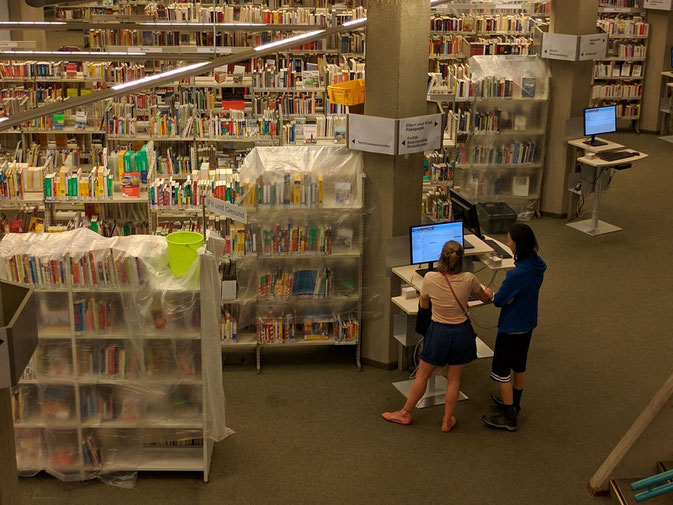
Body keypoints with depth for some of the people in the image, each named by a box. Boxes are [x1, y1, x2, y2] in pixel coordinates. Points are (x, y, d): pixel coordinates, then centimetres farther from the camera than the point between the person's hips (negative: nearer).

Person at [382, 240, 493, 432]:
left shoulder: (430, 278, -19)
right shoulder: (468, 279, -15)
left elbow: (423, 305, -2)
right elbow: (485, 298, 6)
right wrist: (489, 293, 30)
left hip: (438, 331, -1)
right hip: (461, 332, 1)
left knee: (422, 375, 15)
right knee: (454, 377, 16)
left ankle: (405, 413, 30)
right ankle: (447, 421, 26)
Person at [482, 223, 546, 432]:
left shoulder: (517, 274, -33)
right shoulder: (538, 265, -5)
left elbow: (498, 301, -23)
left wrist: (493, 295, -3)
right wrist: (509, 296, -7)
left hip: (511, 328, -9)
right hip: (528, 323, 9)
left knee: (501, 370, 6)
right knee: (519, 364, 25)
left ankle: (508, 417, 14)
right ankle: (513, 402, 43)